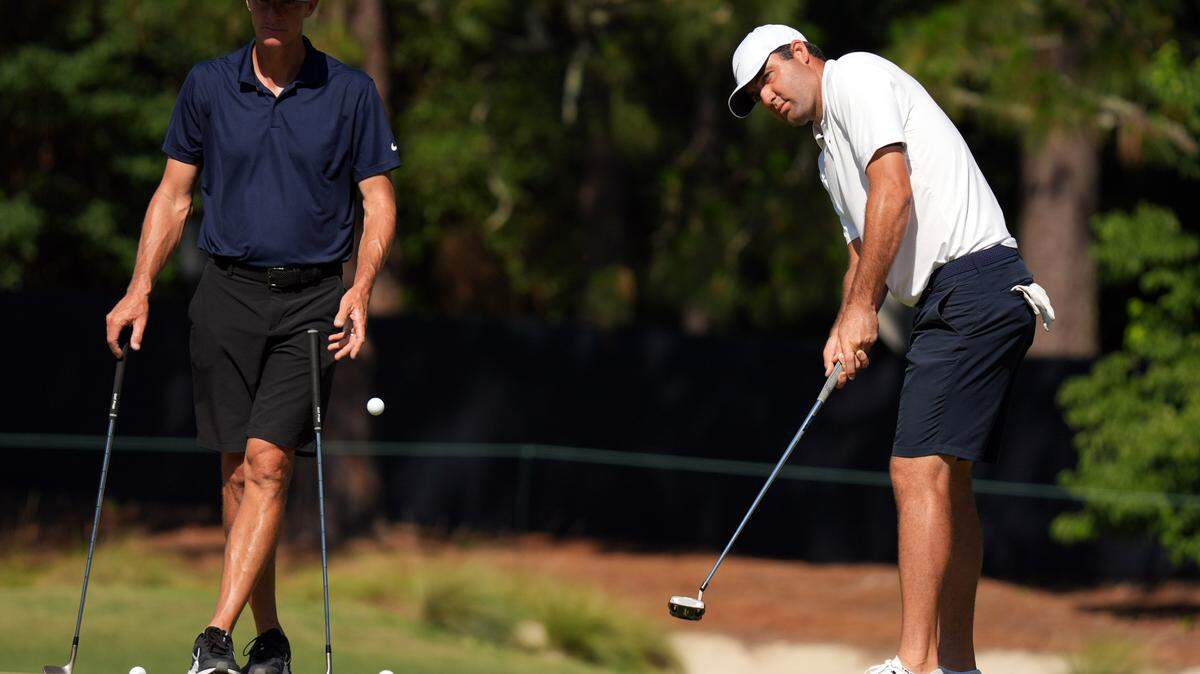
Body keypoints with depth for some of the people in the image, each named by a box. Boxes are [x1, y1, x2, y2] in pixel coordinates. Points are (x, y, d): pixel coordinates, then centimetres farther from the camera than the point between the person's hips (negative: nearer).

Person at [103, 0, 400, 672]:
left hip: (311, 300, -2)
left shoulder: (352, 92, 0)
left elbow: (379, 202, 2)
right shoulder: (207, 86, 5)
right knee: (240, 471, 3)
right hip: (228, 294, 2)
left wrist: (360, 291, -13)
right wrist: (140, 289, 1)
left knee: (269, 463, -13)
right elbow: (174, 195, 11)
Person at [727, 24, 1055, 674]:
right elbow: (864, 249, 29)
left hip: (974, 286, -11)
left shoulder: (857, 76, -3)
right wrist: (844, 331, 9)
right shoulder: (832, 154, 26)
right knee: (944, 480, 12)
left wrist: (863, 308, -12)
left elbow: (894, 191, -15)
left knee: (919, 471, -16)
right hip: (946, 303, 11)